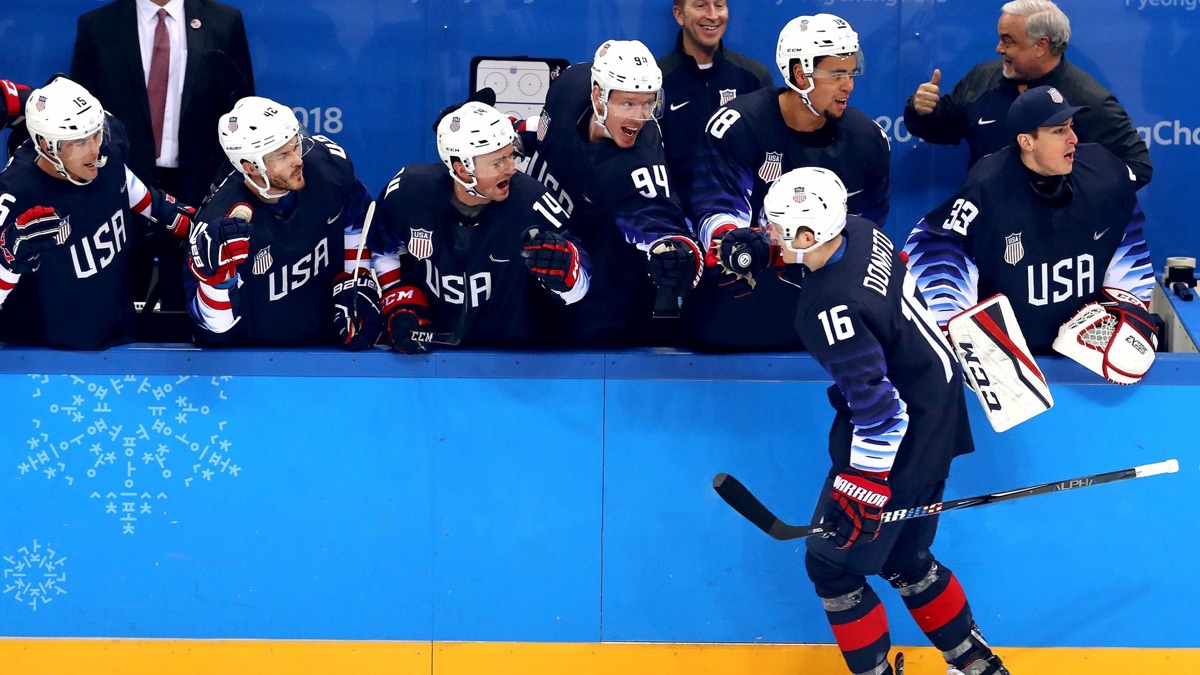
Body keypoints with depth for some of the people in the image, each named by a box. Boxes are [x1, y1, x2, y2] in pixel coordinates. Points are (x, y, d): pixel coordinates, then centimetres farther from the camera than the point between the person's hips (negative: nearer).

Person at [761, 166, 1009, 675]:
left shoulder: (831, 311, -29)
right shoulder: (860, 232, -5)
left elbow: (878, 408, -29)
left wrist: (866, 488, -22)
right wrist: (775, 258, 7)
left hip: (902, 443, -10)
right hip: (936, 416, 10)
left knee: (832, 564, 3)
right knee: (903, 558, 22)